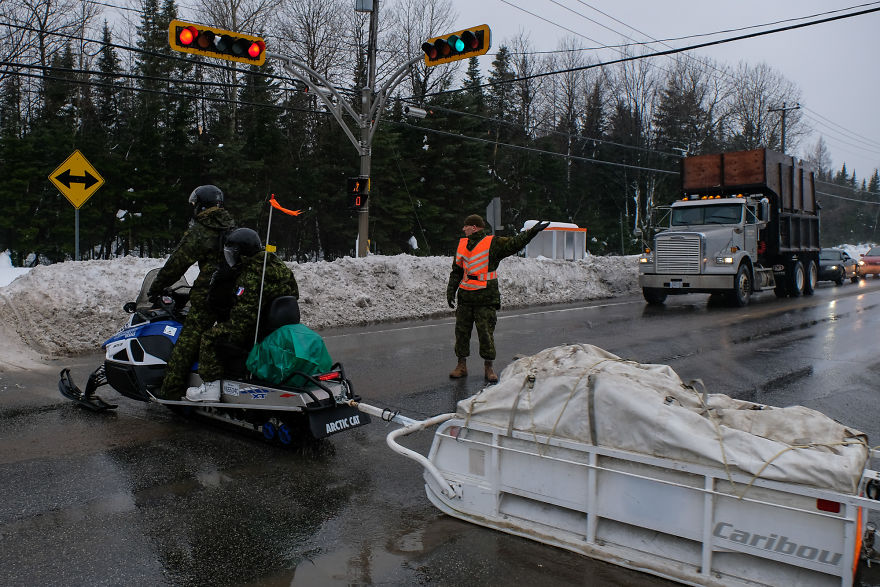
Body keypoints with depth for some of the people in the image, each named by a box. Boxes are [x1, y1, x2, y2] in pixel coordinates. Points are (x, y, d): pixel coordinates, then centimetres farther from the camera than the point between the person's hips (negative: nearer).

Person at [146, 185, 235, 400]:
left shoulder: (198, 232, -6)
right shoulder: (232, 228, 15)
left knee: (188, 341, -3)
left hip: (207, 295, -6)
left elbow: (177, 263, -4)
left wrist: (156, 288, 6)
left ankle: (171, 390, -2)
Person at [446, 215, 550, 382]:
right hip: (465, 297, 5)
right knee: (461, 331, 7)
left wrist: (532, 231, -23)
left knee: (486, 333, -1)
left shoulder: (493, 244, -4)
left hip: (486, 299, -5)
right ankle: (461, 365, 19)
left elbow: (514, 243, -12)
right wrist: (451, 290, 11)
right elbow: (456, 271, 17)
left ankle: (488, 367, 13)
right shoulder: (462, 245, 12)